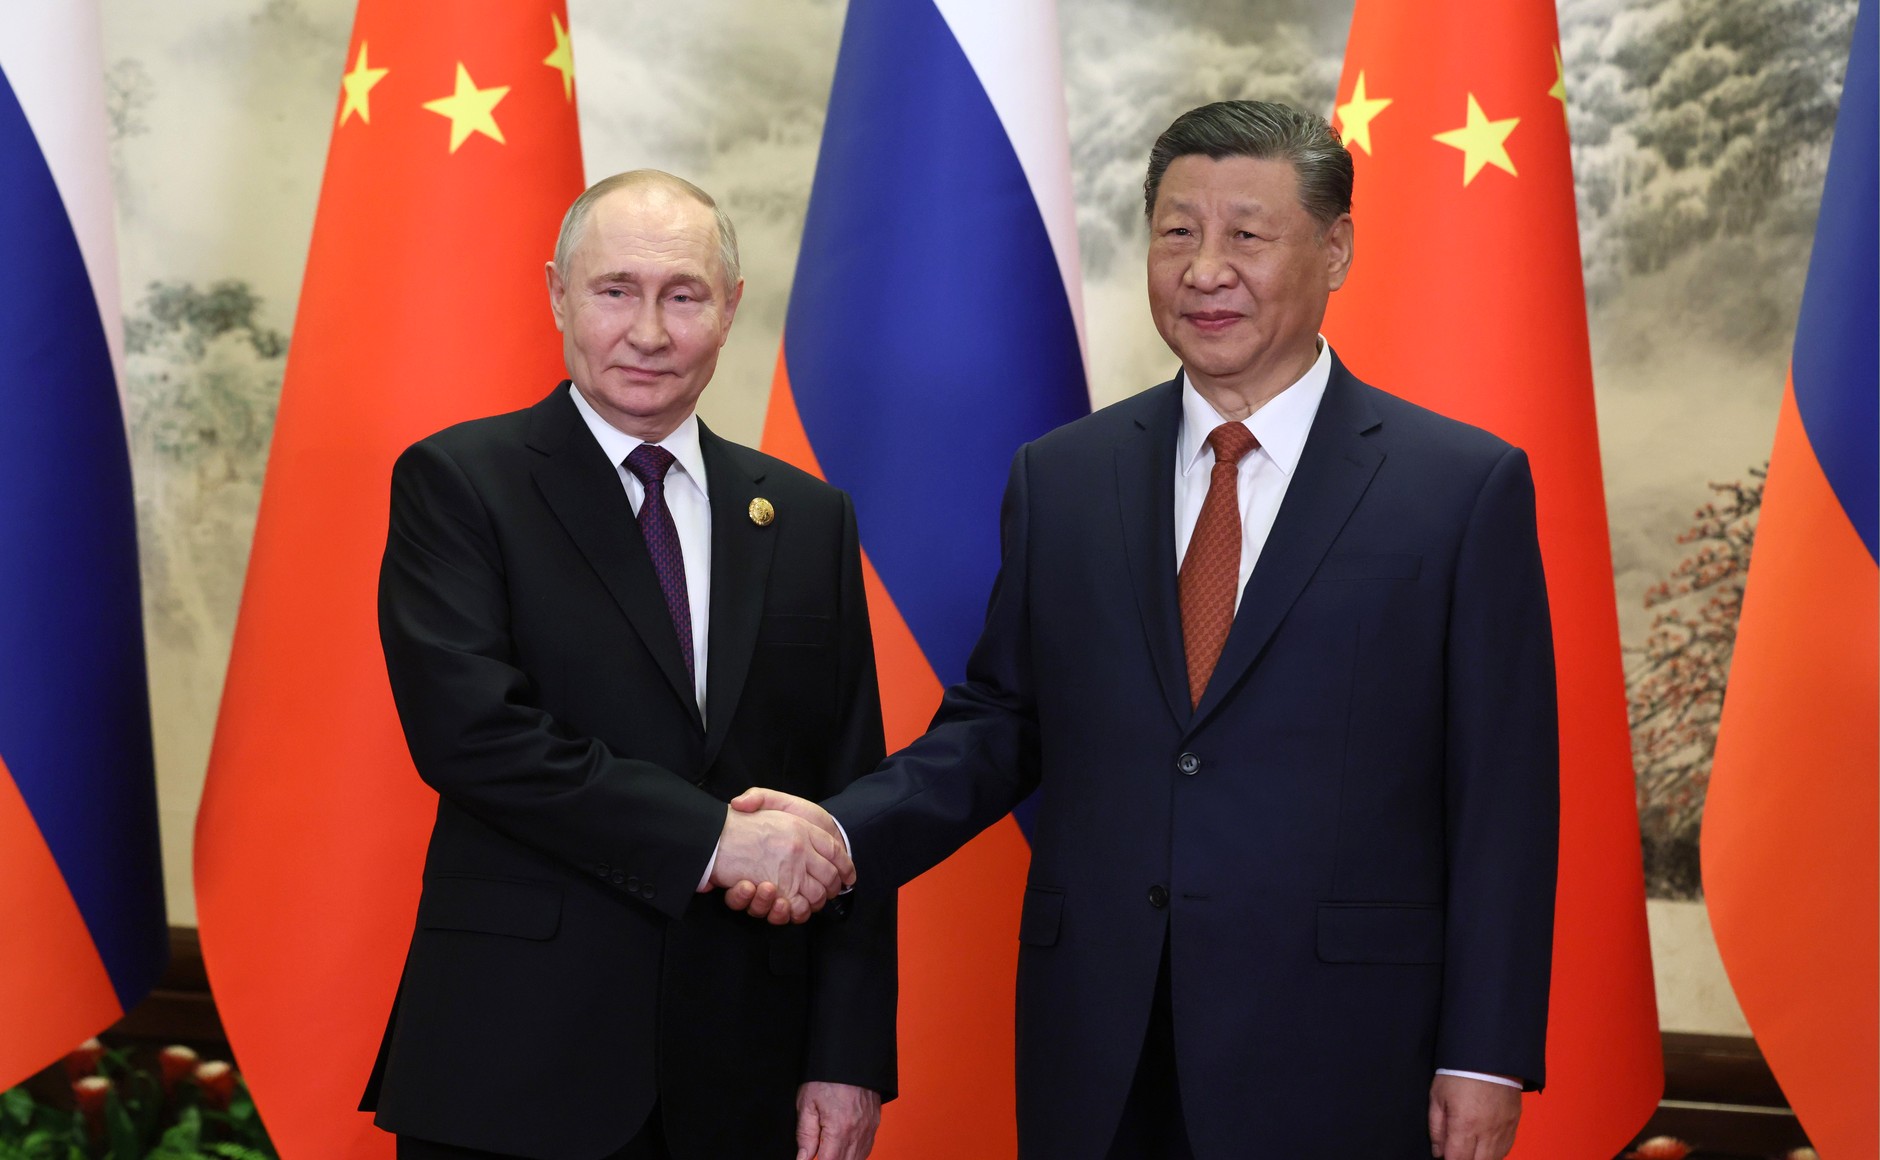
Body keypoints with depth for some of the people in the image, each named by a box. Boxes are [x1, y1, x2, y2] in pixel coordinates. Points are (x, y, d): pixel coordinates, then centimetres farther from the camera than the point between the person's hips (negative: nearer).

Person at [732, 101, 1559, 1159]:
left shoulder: (1467, 487, -3)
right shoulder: (1060, 477, 8)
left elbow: (1503, 788, -4)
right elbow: (1000, 724, 11)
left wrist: (1486, 1059, -7)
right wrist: (842, 833, -7)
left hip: (1334, 1058, -3)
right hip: (1095, 1058, 3)